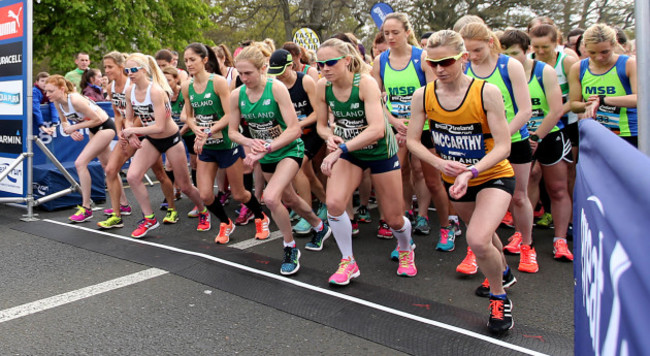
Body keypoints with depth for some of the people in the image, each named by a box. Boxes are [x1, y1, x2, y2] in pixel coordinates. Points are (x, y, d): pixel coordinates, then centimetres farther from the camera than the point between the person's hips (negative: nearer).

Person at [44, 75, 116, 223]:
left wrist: (75, 127, -21)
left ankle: (86, 209, -8)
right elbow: (64, 122, 10)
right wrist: (71, 132, -11)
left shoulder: (75, 100, -30)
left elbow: (97, 119, -25)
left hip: (105, 127, -10)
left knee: (80, 163, -17)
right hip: (94, 130, 10)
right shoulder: (58, 102, -6)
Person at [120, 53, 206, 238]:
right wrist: (130, 135, -16)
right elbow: (129, 119, 5)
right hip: (151, 140, 6)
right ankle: (149, 219, 6)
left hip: (171, 139, -6)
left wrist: (133, 130, -23)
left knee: (184, 186, 5)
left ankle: (204, 212, 34)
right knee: (132, 176, -12)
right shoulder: (130, 92, -6)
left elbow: (159, 127, -30)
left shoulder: (156, 91, -27)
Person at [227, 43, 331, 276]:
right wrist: (250, 142, -22)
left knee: (270, 198, -25)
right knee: (288, 199, 20)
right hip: (266, 155, 6)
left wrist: (265, 148, -33)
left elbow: (294, 129, -26)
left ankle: (291, 248, -1)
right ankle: (320, 228, 48)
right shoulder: (236, 95, -9)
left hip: (289, 150, -6)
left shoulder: (277, 88, -23)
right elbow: (232, 132, -2)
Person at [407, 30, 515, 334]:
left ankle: (500, 298, 5)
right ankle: (503, 272, 58)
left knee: (478, 240, -25)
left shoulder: (487, 92, -22)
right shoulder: (423, 96, -13)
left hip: (493, 175, -4)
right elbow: (412, 140, -8)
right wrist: (439, 162, -25)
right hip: (453, 179, 5)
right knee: (483, 234, 25)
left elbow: (503, 146, -22)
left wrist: (470, 171, -36)